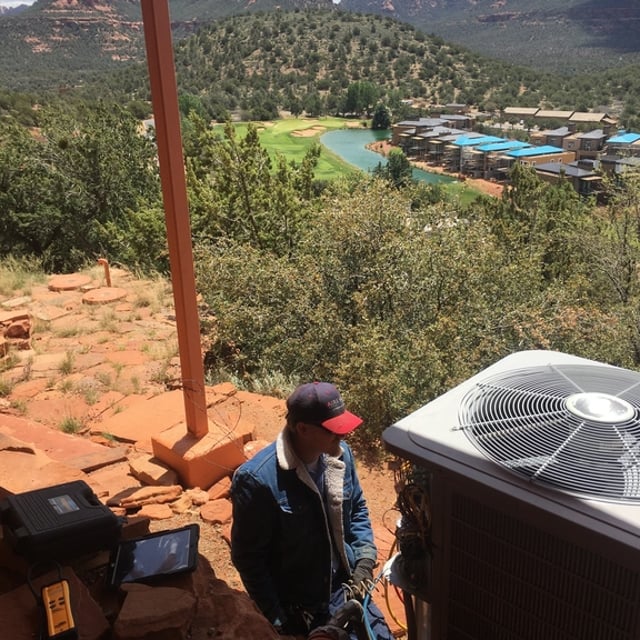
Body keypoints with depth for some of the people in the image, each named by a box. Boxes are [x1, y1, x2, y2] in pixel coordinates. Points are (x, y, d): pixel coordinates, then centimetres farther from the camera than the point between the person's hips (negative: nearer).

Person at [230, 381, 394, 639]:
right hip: (298, 603, -5)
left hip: (344, 587, 5)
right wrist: (278, 616, -13)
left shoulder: (340, 454, -10)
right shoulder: (258, 480, -28)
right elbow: (247, 558, -17)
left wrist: (365, 560, -4)